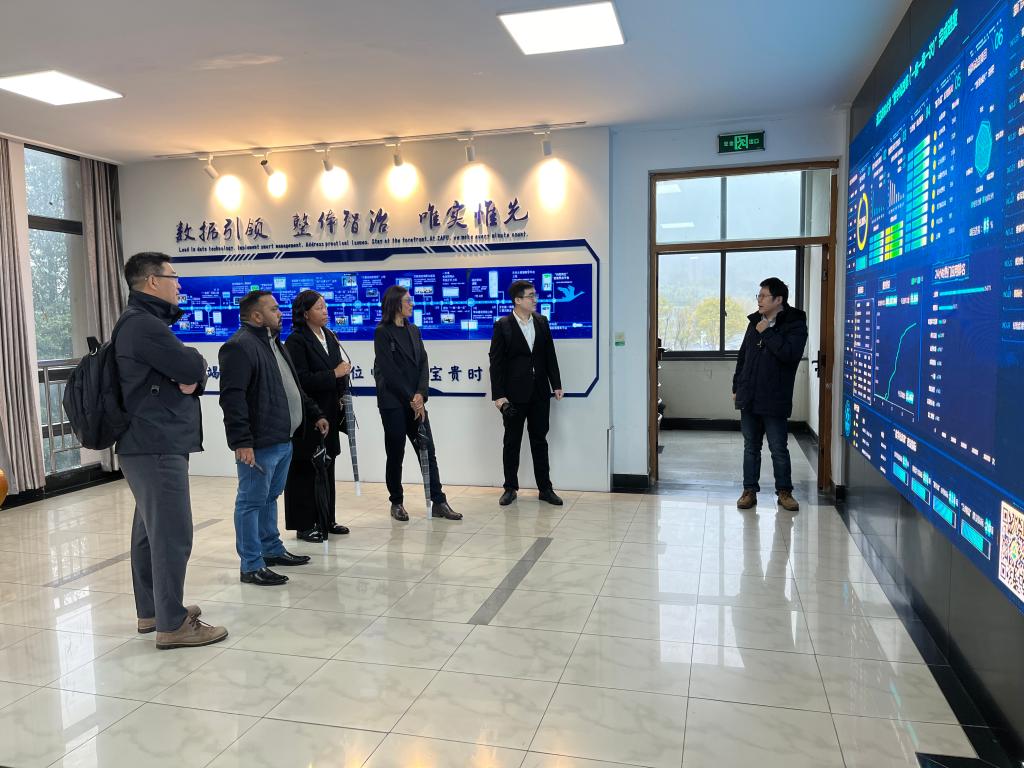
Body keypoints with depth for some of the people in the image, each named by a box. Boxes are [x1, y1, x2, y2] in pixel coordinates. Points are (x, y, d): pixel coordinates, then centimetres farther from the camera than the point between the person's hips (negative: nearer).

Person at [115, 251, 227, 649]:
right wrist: (192, 366, 1)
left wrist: (190, 377, -10)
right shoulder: (144, 324, -16)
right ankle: (172, 624, 2)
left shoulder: (144, 322, 19)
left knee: (151, 530, 16)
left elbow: (189, 374, 12)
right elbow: (194, 368, -20)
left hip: (150, 442, 11)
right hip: (157, 445, -11)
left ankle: (151, 610, 27)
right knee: (172, 534, -6)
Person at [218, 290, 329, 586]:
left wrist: (314, 414, 25)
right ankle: (251, 567, 7)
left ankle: (272, 550, 33)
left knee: (270, 498, 20)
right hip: (259, 444, -10)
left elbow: (293, 388, 27)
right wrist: (241, 441, -25)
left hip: (283, 440, 10)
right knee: (251, 502, 0)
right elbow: (232, 397, -21)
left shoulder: (274, 343, 18)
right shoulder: (240, 346, -14)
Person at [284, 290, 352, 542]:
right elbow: (301, 380, -18)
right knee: (305, 469, 2)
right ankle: (304, 525, 12)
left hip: (328, 414, 7)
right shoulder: (296, 341, -12)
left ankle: (326, 519, 24)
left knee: (326, 467, 13)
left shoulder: (329, 336, 12)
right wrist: (334, 374, -18)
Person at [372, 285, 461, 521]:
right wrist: (410, 399, -12)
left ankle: (438, 502, 6)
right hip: (393, 402, -5)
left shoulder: (413, 331, 13)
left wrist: (420, 394, -9)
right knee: (396, 454, 4)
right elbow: (389, 370, -11)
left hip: (415, 401, 6)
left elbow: (423, 363, 6)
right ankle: (396, 503, 17)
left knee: (428, 451, 2)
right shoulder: (382, 332, -6)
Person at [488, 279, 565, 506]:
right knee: (512, 442, 7)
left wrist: (556, 384, 5)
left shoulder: (542, 322, 6)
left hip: (539, 392, 4)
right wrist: (498, 395, -12)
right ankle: (510, 488, 18)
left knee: (540, 440, 10)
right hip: (514, 394, -3)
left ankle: (545, 488, 18)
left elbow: (550, 355, 10)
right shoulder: (503, 326, -6)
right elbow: (496, 362, -8)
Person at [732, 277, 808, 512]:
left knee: (779, 449, 4)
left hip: (775, 401, -5)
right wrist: (736, 387, 15)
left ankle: (784, 491, 19)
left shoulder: (795, 325, -7)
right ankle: (750, 490, 20)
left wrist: (767, 332, -17)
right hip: (749, 398, 5)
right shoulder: (755, 322, 11)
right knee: (751, 448, 11)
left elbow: (790, 354, -25)